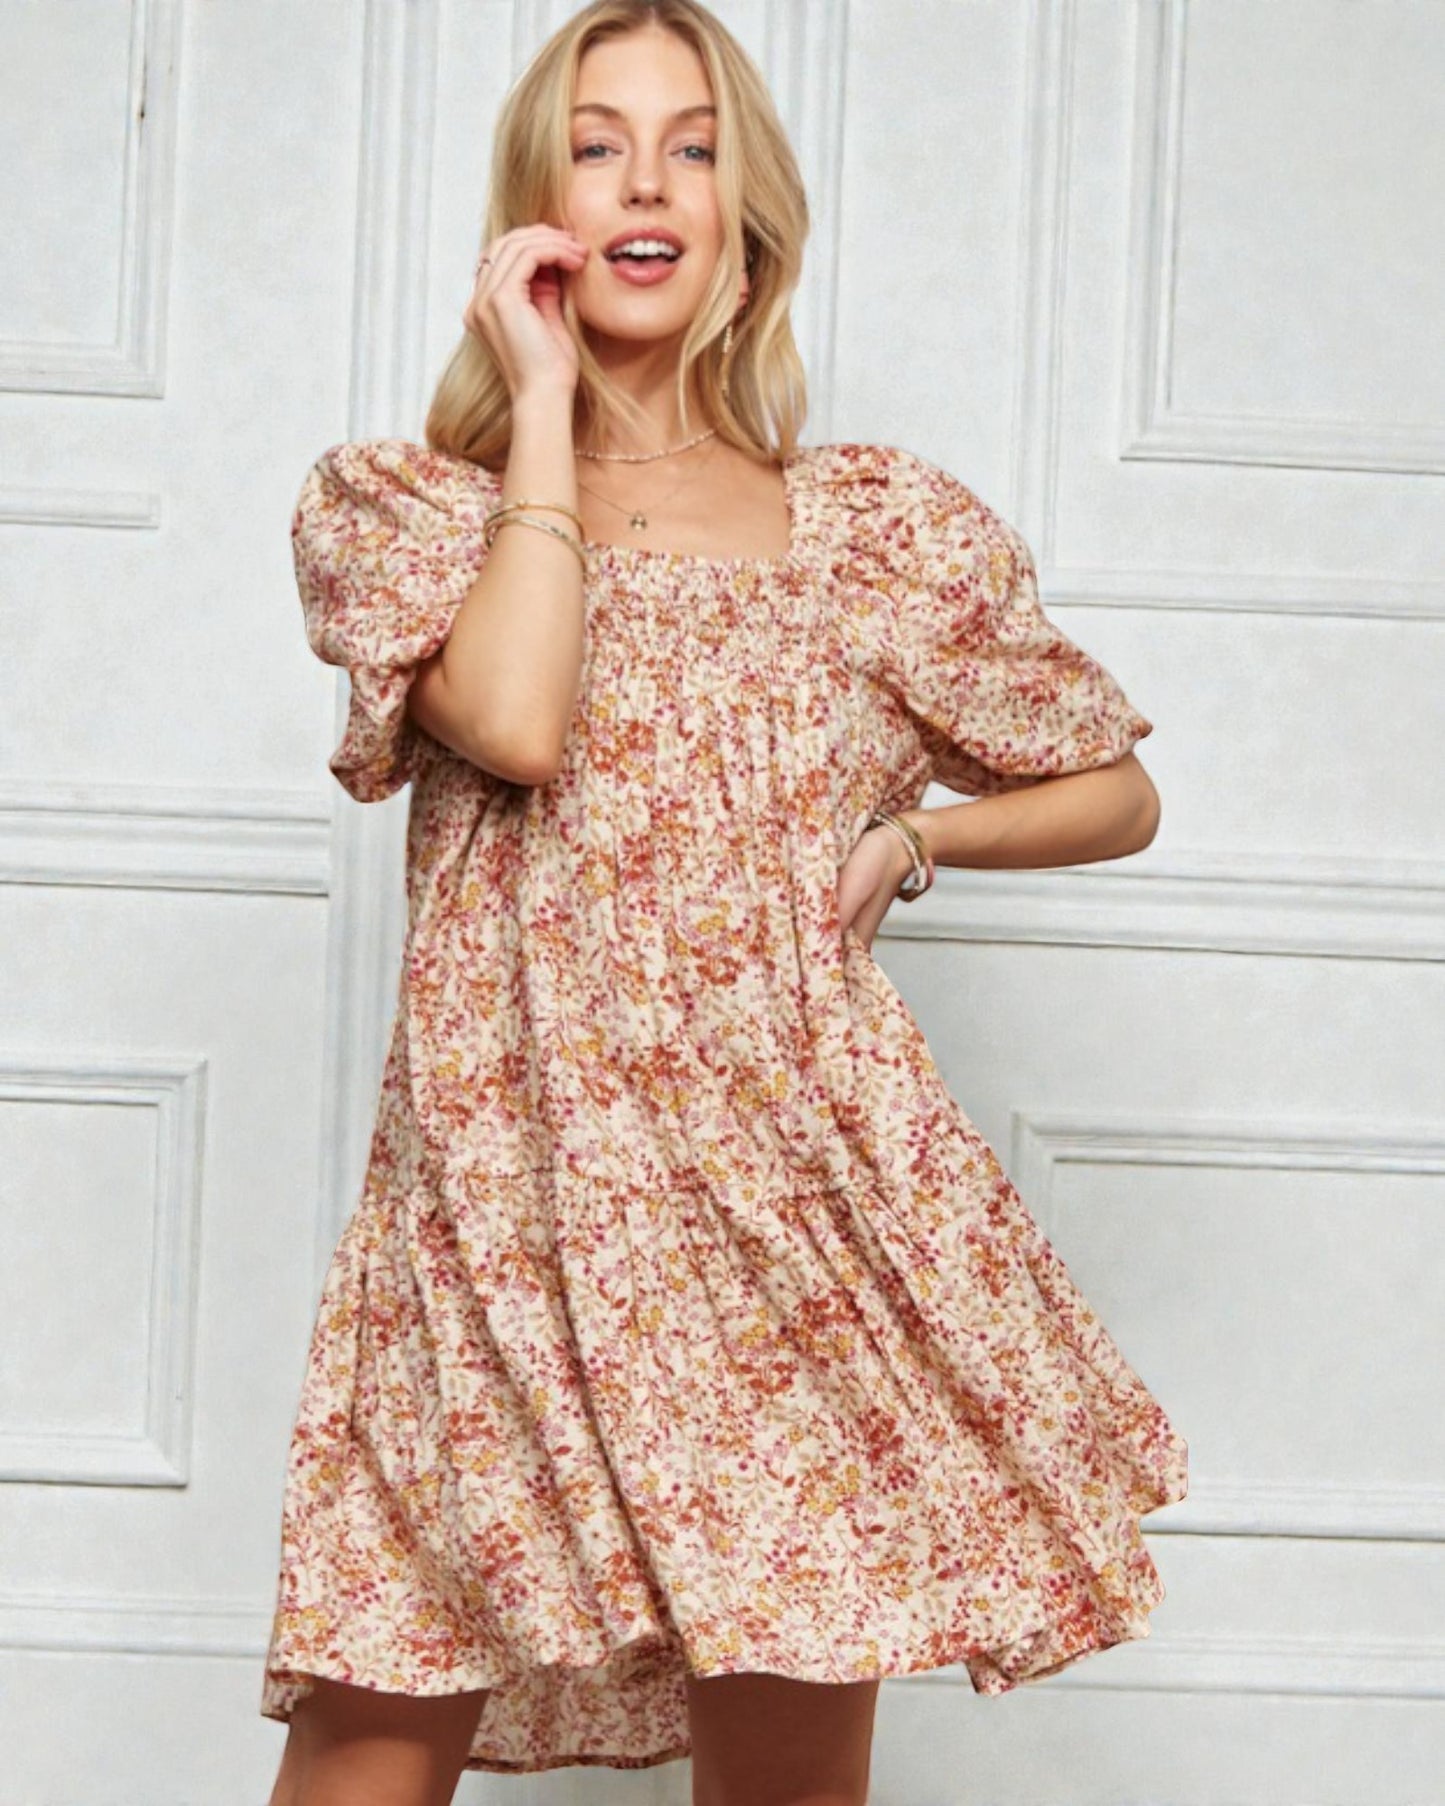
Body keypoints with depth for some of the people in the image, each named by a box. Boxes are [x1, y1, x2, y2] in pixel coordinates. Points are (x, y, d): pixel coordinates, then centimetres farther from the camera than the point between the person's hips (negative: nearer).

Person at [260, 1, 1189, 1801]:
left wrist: (913, 833, 4)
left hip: (793, 1193, 1)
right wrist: (545, 400, -2)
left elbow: (1116, 792, 23)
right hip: (500, 1200, -1)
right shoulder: (397, 503, 10)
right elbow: (514, 722, -12)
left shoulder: (889, 526, 12)